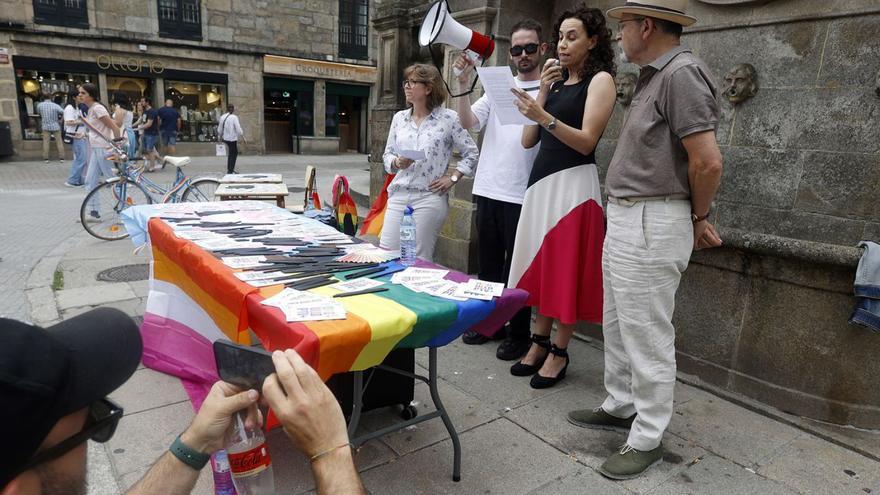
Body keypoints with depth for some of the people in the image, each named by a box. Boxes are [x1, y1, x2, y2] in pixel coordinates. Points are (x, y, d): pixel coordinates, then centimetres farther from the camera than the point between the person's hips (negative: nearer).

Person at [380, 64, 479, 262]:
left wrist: (453, 178, -4)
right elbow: (387, 154, 14)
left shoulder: (448, 118, -2)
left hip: (429, 197, -4)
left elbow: (471, 153, 3)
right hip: (399, 194, 5)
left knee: (419, 259, 0)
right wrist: (397, 163, -7)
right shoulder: (399, 117, 11)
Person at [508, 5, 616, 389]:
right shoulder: (556, 82, 17)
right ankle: (539, 342, 21)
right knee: (541, 263, 9)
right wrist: (543, 91, 1)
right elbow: (528, 140, 9)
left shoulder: (600, 80, -2)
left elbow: (586, 141, -14)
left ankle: (559, 352, 11)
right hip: (541, 179, 7)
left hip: (573, 182, -7)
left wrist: (544, 117, -27)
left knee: (566, 269, -1)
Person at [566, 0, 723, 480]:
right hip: (625, 219, 10)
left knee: (648, 336, 0)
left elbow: (707, 161, -20)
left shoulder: (682, 73, -15)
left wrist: (697, 218, -4)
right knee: (618, 325, 19)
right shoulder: (653, 76, 16)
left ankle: (647, 438, 16)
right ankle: (620, 406, 36)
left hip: (651, 224, -10)